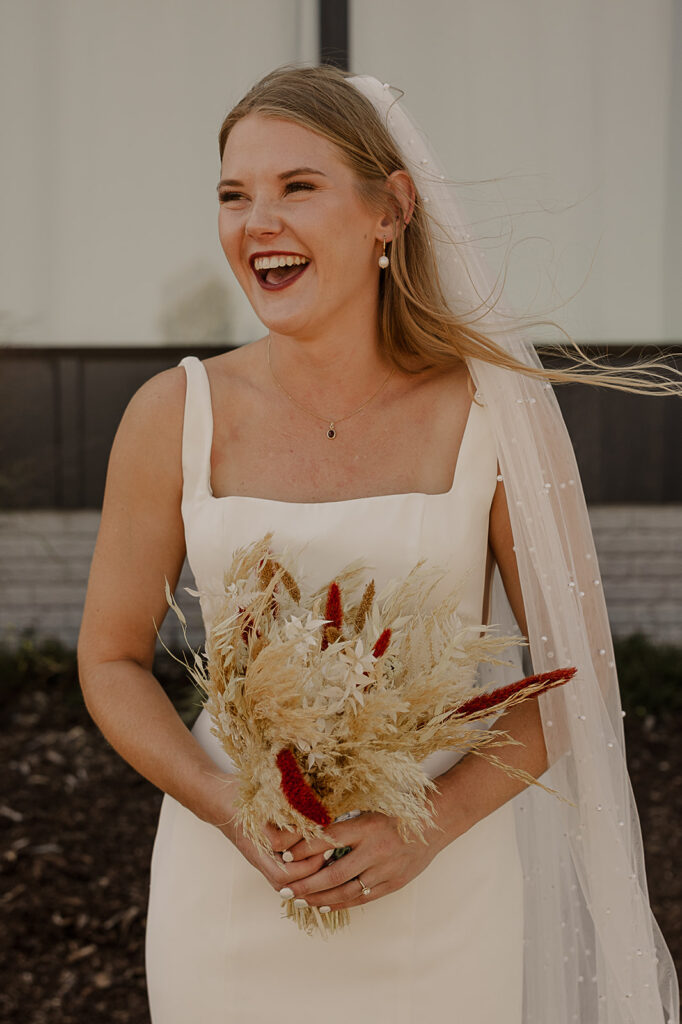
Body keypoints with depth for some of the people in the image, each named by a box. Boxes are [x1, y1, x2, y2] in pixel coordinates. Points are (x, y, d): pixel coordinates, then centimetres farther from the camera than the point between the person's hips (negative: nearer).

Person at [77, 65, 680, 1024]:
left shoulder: (499, 414, -8)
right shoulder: (174, 415, -6)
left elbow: (576, 670, -2)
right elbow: (112, 660, 2)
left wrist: (434, 822, -15)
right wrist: (232, 809, -14)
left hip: (438, 903, 0)